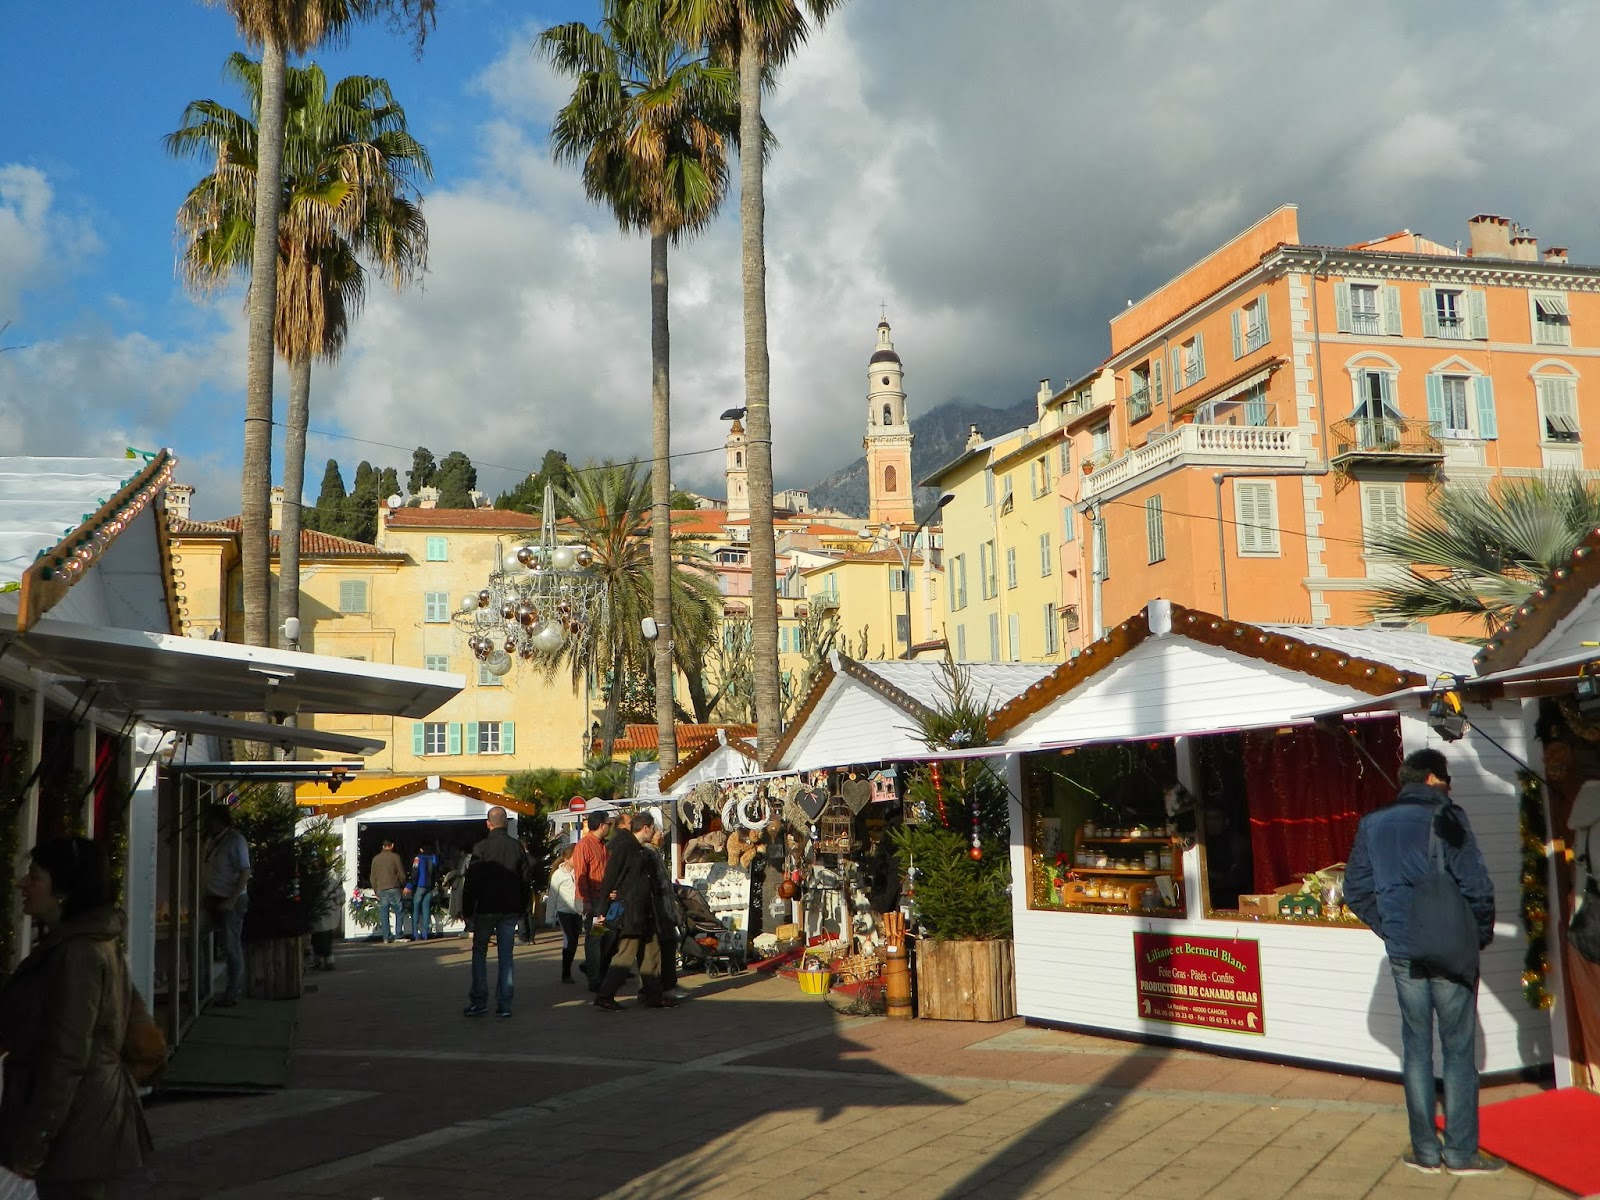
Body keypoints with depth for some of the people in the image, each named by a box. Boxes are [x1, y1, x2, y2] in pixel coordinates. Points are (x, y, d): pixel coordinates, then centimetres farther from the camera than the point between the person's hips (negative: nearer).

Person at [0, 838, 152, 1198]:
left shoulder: (75, 954, -20)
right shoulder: (95, 942, 10)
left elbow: (65, 1058, -22)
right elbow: (134, 1014, 17)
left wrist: (30, 1143, -19)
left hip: (74, 1126, -10)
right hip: (91, 1114, 10)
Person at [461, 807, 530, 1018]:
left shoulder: (481, 848, -10)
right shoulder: (517, 847, 0)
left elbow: (471, 882, -8)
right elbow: (525, 880, 6)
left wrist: (467, 911, 1)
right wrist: (521, 909, 15)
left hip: (486, 908, -3)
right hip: (510, 909, 3)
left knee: (479, 953, 9)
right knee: (506, 955, 7)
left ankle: (478, 1001, 5)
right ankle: (504, 1004, 5)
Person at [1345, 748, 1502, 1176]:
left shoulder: (1372, 824, 7)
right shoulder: (1445, 817, -9)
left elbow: (1355, 890, 9)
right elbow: (1476, 884, -13)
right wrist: (1481, 933, 1)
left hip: (1403, 953, 4)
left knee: (1416, 1047, 11)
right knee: (1459, 1049, 5)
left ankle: (1425, 1150, 14)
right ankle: (1461, 1152, 8)